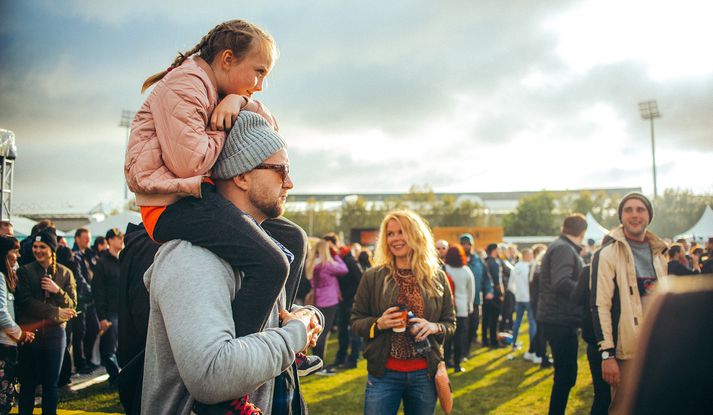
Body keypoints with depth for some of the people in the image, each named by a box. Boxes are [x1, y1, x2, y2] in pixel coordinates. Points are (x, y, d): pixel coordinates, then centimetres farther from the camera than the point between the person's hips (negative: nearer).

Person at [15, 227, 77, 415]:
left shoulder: (65, 273, 7)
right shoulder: (24, 271, 2)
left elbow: (72, 306, 4)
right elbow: (26, 302, -8)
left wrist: (57, 291, -13)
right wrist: (56, 312, -13)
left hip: (55, 332, 1)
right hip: (30, 332, -1)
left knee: (51, 383, 7)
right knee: (27, 383, 4)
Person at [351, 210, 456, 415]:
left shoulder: (437, 278, 2)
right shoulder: (372, 277, -2)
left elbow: (450, 323, 8)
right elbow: (355, 321, 2)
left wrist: (433, 327, -13)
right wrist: (378, 323, -17)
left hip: (424, 375, 2)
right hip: (383, 374, -2)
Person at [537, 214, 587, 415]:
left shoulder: (562, 247, 18)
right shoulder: (563, 249, -15)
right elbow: (561, 283, -27)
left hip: (559, 319, 11)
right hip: (560, 320, -11)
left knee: (565, 374, 17)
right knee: (566, 375, -5)